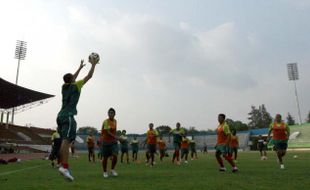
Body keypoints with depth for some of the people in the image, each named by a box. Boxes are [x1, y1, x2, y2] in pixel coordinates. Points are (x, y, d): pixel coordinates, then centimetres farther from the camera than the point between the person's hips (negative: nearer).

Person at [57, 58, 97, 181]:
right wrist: (93, 64, 22)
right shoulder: (75, 86, 2)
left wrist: (80, 67, 46)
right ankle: (64, 167, -28)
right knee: (67, 141, -18)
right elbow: (89, 76, 8)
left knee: (65, 142, 6)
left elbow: (73, 78, 36)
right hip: (68, 116, -8)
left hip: (61, 115, 8)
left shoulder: (64, 87, 18)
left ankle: (64, 166, 4)